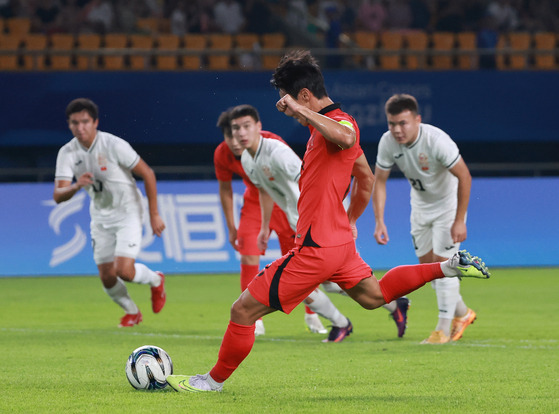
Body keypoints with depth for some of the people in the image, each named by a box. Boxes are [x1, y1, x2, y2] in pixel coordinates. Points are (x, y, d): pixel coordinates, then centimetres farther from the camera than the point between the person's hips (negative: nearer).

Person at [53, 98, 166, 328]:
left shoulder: (114, 145, -21)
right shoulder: (67, 153, -9)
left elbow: (147, 173, -12)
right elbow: (58, 196, -15)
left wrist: (154, 215, -11)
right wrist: (76, 186, -38)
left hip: (127, 212, -4)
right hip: (100, 217, 5)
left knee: (124, 270, -17)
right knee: (106, 277, 4)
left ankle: (155, 280, 17)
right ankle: (132, 312, 32)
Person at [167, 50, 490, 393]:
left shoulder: (340, 120, -17)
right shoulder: (334, 125, 13)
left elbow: (347, 138, -45)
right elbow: (367, 179, 24)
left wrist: (302, 111, -41)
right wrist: (350, 221, 31)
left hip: (316, 248, -10)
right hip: (339, 239, 10)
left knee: (244, 310, -4)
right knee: (373, 295, 26)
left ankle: (214, 380, 8)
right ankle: (449, 267, 20)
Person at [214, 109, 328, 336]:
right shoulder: (222, 155, -19)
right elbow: (225, 189, 0)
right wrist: (231, 228, 3)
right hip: (254, 203, 2)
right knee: (249, 257, -16)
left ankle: (311, 315, 21)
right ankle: (254, 321, -6)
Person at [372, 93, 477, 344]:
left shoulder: (436, 140, -33)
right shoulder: (388, 142, -18)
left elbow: (464, 177, -26)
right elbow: (379, 180, -7)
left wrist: (459, 221, -26)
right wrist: (379, 220, -17)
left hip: (448, 202, -6)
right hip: (420, 204, 6)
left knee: (443, 262, -12)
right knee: (426, 263, 8)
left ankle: (444, 328, -3)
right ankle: (462, 313, 28)